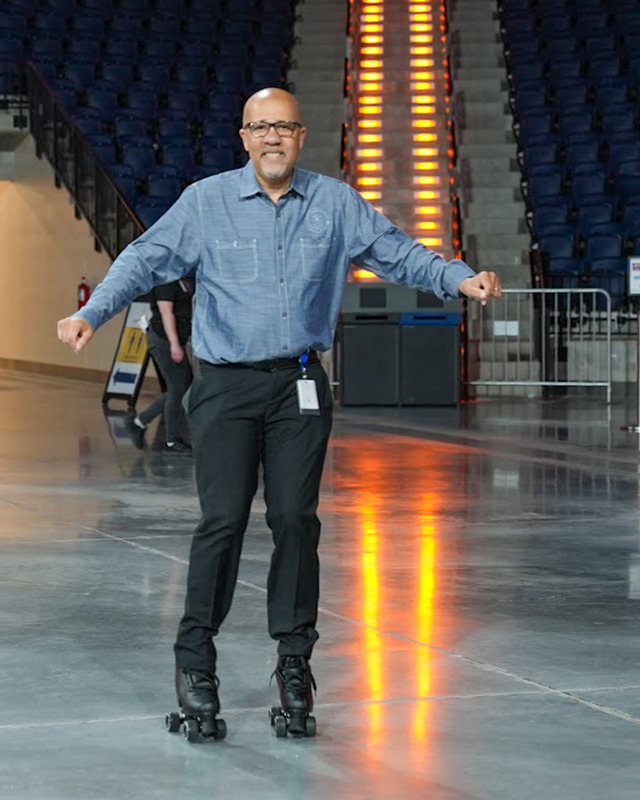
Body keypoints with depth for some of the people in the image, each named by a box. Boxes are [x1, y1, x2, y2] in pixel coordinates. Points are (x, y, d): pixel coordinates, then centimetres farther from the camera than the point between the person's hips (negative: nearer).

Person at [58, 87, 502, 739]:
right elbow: (146, 259, -5)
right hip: (226, 386, -2)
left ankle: (294, 657, 13)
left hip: (300, 387, 2)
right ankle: (194, 658, 3)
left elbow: (397, 253, 7)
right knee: (223, 519, -9)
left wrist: (459, 280, -9)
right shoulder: (205, 202, 0)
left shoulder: (335, 203, 6)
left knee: (296, 518, 1)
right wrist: (92, 313, -18)